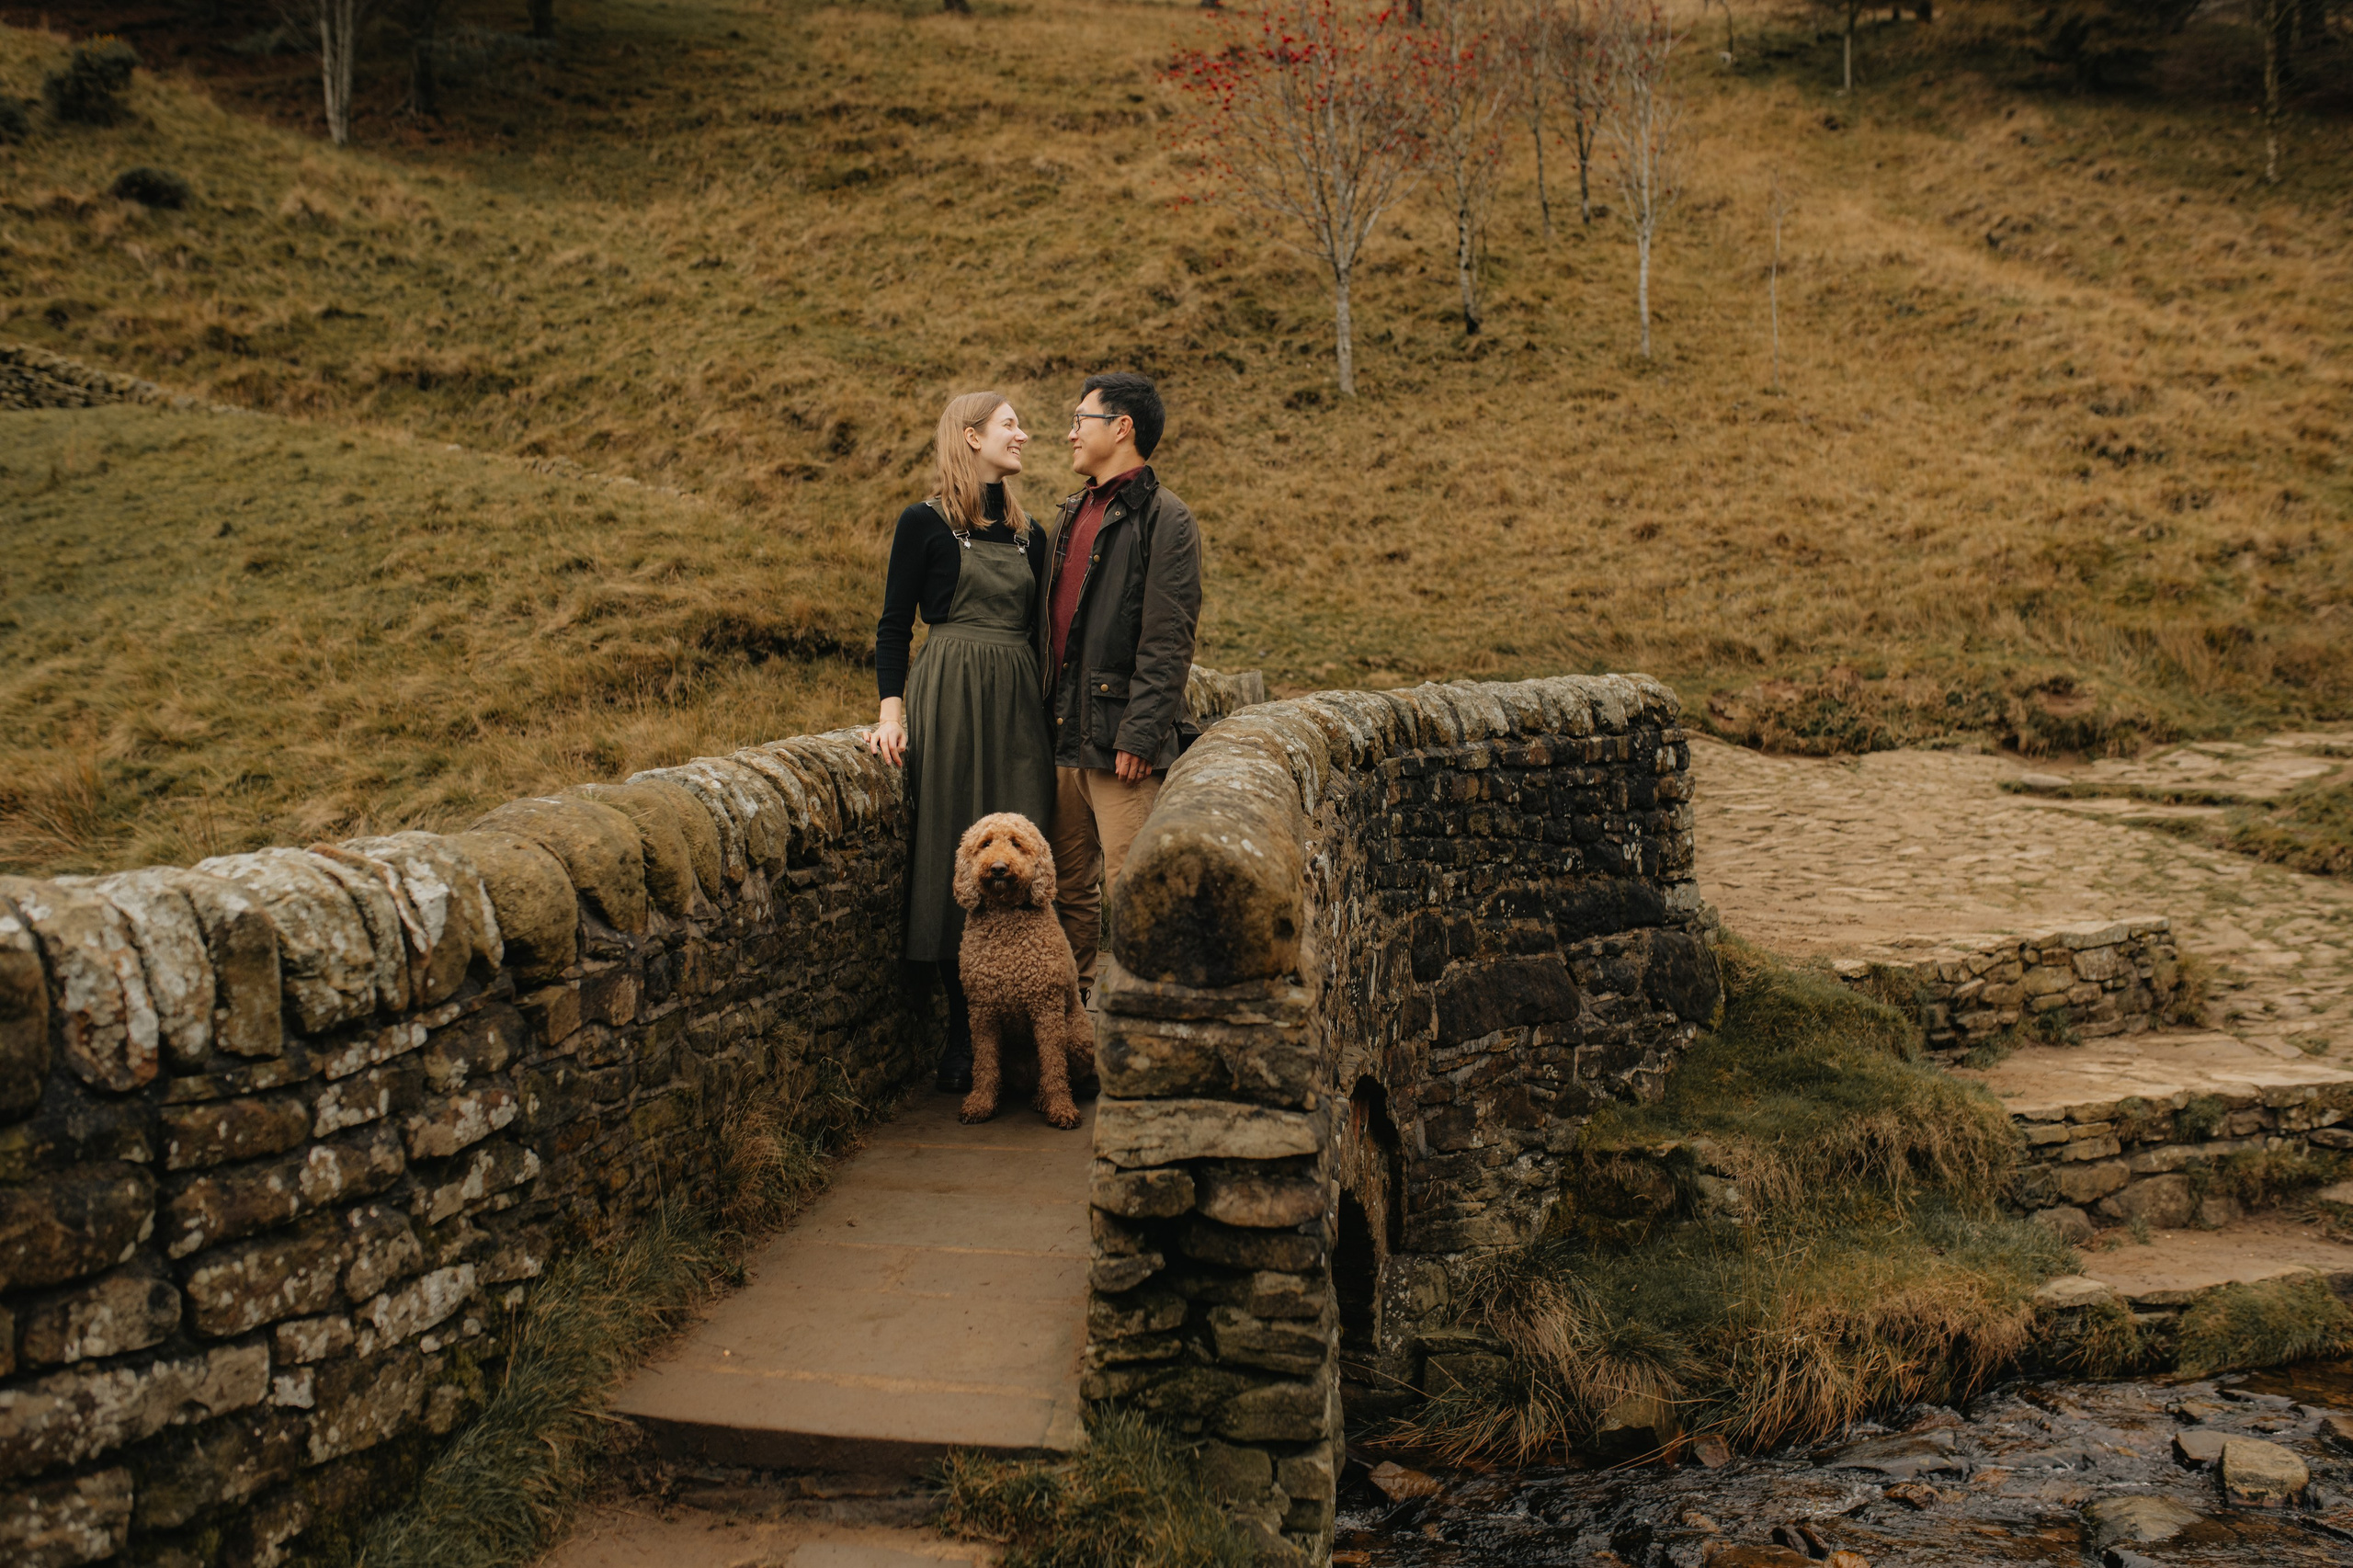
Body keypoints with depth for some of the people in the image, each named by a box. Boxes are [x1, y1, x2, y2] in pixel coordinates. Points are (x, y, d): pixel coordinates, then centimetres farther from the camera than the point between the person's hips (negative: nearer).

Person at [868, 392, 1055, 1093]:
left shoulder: (1028, 533, 16)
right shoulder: (926, 523, 1)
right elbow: (894, 623, -1)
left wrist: (1051, 713, 15)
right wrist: (892, 711, -11)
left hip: (1017, 705, 5)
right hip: (949, 699, -5)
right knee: (955, 862, -4)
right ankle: (963, 1037, 3)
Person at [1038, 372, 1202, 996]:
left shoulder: (1164, 519, -7)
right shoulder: (1071, 516, 19)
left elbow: (1167, 642, -13)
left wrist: (1139, 735, -19)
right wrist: (1045, 716, 15)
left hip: (1119, 740, -8)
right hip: (1063, 735, 8)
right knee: (1070, 887, 14)